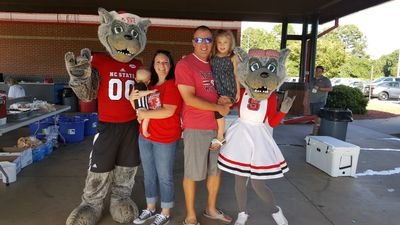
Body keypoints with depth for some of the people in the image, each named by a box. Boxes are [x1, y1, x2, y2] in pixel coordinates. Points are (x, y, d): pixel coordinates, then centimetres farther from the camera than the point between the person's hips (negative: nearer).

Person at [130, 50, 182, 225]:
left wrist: (145, 114, -14)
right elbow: (142, 107, 21)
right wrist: (133, 99, -1)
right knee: (149, 175, 17)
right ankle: (150, 209, 35)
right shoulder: (150, 85, 12)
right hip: (145, 136, 8)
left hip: (165, 138, -7)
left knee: (164, 177, 5)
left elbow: (168, 111, -23)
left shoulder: (173, 84, -12)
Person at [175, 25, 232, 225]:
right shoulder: (184, 64, -10)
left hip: (216, 125, 8)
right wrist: (218, 107, -12)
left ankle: (211, 209, 37)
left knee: (216, 169, 17)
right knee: (192, 173, 4)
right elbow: (189, 99, -17)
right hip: (195, 127, -7)